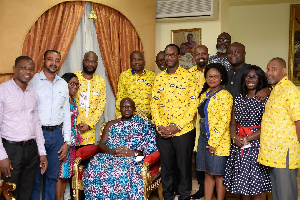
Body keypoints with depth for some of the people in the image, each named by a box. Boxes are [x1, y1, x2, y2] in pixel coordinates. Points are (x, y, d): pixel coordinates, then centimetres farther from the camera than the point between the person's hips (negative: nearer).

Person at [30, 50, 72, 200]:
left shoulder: (63, 84, 12)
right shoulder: (33, 80, -1)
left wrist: (67, 142, 8)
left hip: (57, 134, 4)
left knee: (52, 177, 11)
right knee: (34, 178, 3)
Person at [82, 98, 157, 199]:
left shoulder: (143, 125, 13)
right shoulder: (111, 124, 23)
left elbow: (151, 146, 3)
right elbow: (101, 144, 12)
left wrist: (133, 153, -14)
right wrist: (112, 151, -10)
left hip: (132, 158, -3)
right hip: (109, 156, 3)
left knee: (121, 172, -38)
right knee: (94, 170, -30)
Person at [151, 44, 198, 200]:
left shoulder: (188, 76, -4)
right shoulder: (159, 78, 8)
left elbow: (193, 104, -8)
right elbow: (154, 103, 6)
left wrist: (177, 127, -13)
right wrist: (160, 126, -6)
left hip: (184, 131, -3)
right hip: (162, 133, 3)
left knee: (184, 166, 8)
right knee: (166, 166, 14)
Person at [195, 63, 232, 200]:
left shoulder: (225, 95, -9)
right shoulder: (204, 95, 14)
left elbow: (224, 121, -16)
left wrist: (213, 142, -17)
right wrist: (199, 139, 12)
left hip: (218, 141, -7)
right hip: (203, 139, 7)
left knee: (218, 174, 3)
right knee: (208, 173, 13)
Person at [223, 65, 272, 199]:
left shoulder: (265, 99, -5)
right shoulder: (238, 99, 10)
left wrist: (247, 139, -15)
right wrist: (234, 137, -6)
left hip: (256, 144, -4)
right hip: (238, 145, 5)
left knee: (257, 185, -2)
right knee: (242, 182, 10)